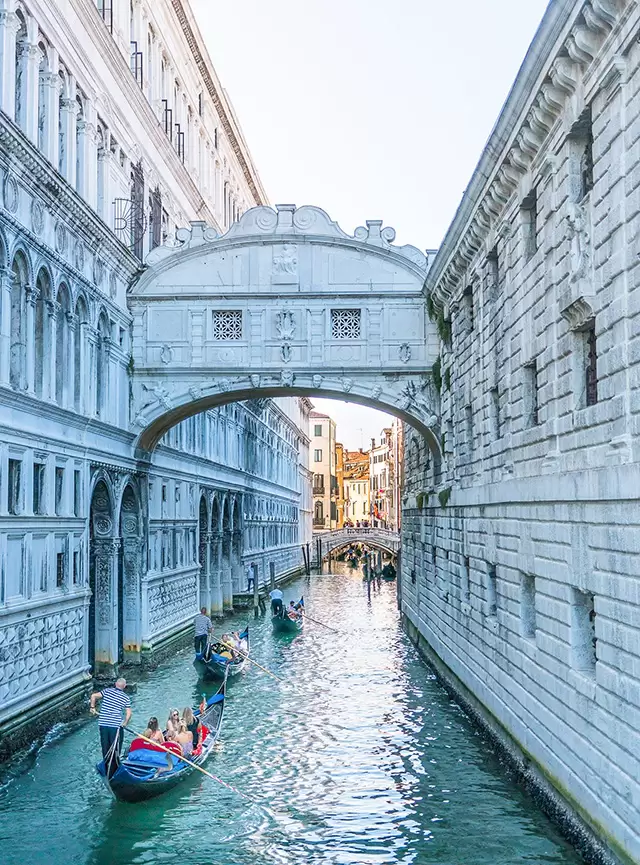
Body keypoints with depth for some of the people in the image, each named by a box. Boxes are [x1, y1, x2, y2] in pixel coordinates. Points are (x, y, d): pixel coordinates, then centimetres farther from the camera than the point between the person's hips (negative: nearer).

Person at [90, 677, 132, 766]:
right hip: (116, 725, -3)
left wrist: (92, 707, 8)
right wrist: (125, 723, 12)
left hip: (102, 724, 3)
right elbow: (128, 713, -2)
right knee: (115, 748, 7)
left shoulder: (107, 691, 5)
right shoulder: (126, 697, 1)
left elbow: (94, 696, -4)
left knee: (105, 746, 15)